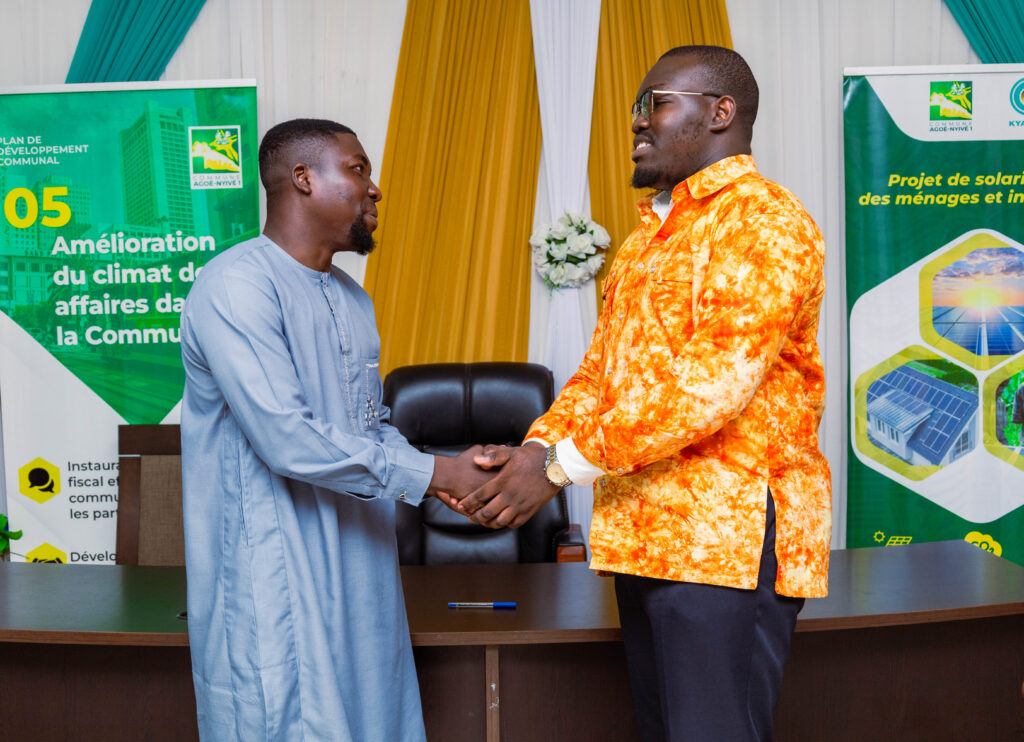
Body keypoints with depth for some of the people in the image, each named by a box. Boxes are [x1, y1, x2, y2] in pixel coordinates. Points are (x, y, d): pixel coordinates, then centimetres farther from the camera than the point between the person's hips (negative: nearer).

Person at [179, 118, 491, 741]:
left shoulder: (352, 298, 16)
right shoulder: (237, 285, -15)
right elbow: (287, 438, -23)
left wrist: (455, 477, 0)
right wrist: (435, 474, -18)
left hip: (359, 568, 9)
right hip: (275, 579, -8)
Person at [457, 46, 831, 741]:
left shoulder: (765, 222, -10)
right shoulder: (649, 233, 20)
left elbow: (714, 381, -21)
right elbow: (601, 367, 15)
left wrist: (561, 465, -19)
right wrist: (536, 446, -4)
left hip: (732, 534, -9)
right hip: (645, 530, 9)